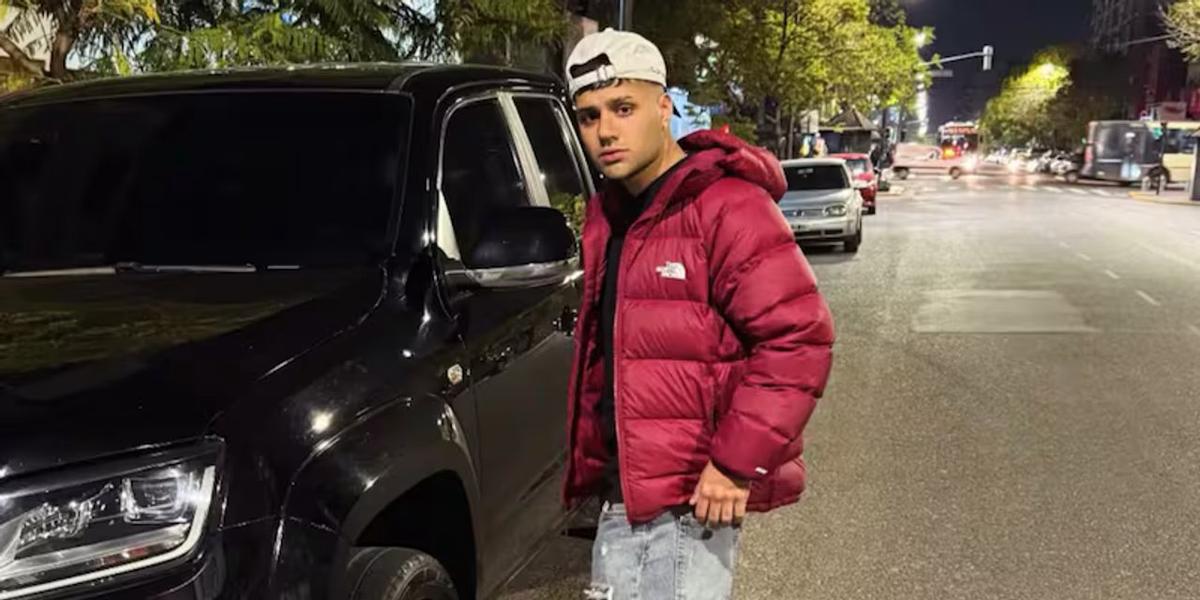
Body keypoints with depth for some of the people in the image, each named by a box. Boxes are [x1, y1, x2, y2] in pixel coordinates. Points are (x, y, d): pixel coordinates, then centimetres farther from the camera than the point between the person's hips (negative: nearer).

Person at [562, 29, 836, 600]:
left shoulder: (727, 207, -17)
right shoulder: (606, 214, 11)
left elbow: (797, 339, -22)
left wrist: (737, 462, -22)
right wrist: (592, 455, 17)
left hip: (689, 499, -8)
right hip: (625, 492, 8)